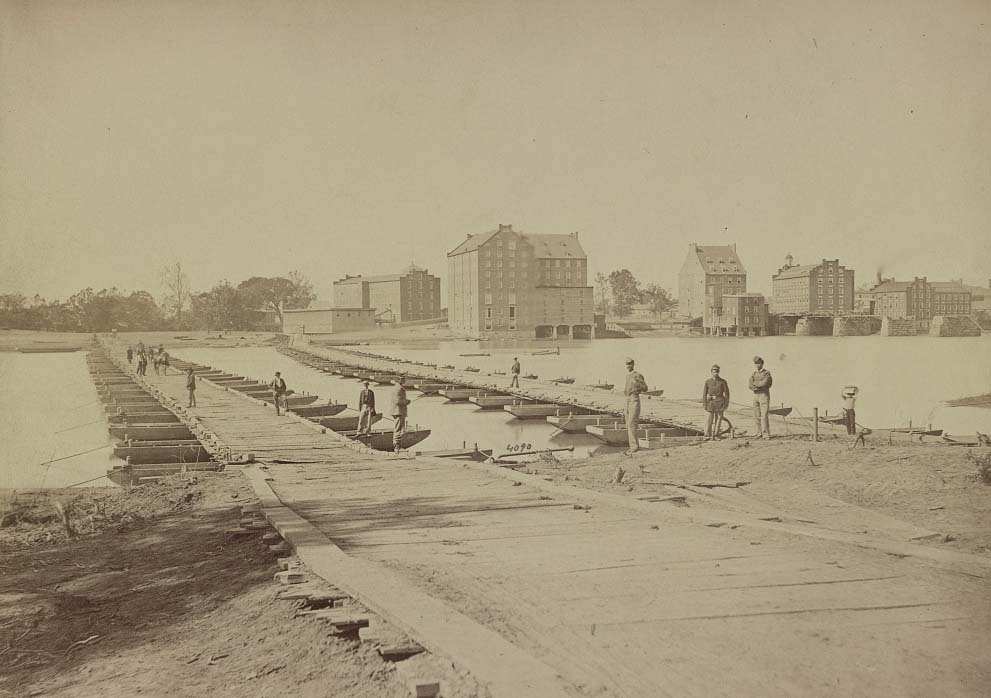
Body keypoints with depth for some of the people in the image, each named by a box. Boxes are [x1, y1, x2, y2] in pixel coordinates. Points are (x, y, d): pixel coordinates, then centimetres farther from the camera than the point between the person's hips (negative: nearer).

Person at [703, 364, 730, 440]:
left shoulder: (723, 381, 2)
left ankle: (715, 436, 5)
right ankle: (708, 435, 2)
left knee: (718, 418, -1)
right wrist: (704, 404, -1)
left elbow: (726, 393, 1)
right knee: (710, 418, -6)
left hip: (720, 401, 0)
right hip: (711, 401, 0)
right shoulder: (708, 382, 5)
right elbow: (704, 393, 6)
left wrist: (726, 404, -5)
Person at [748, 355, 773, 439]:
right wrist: (759, 386, -15)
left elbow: (764, 383, -16)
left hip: (764, 395, -5)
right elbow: (750, 386, 2)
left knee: (764, 416, -12)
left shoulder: (767, 373, -1)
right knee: (757, 416, 4)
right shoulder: (753, 374, 14)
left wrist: (755, 383, -5)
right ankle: (759, 433, 10)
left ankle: (766, 434, -12)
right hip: (756, 395, 5)